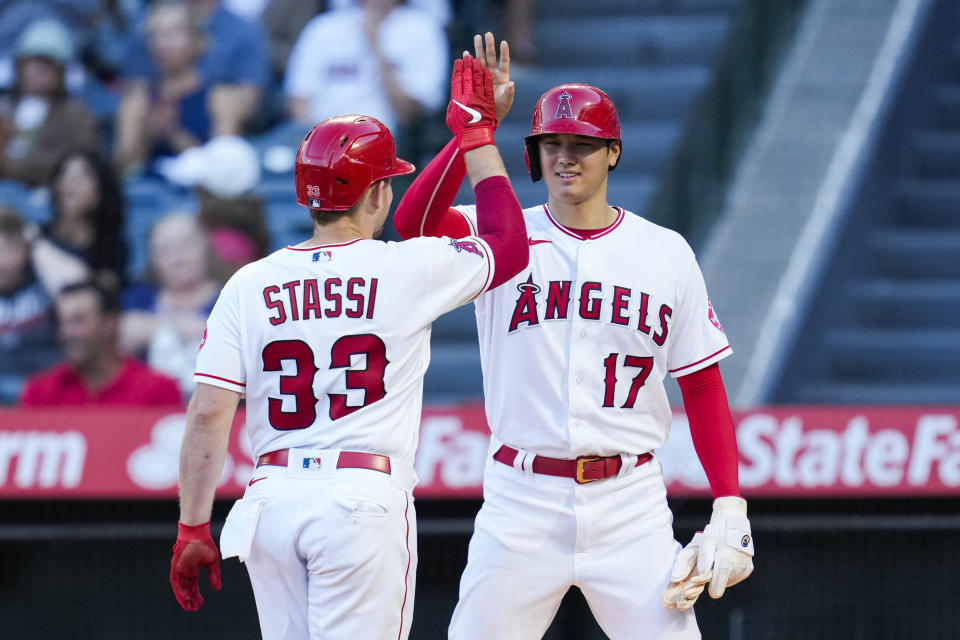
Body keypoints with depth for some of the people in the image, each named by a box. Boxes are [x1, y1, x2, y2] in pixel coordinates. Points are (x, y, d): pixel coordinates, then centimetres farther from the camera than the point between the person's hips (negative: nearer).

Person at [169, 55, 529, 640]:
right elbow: (510, 245, 13)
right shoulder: (407, 270, -2)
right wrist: (477, 134, 21)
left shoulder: (248, 285, 6)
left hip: (271, 501, 4)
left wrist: (193, 528, 5)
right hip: (363, 500, -4)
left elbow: (208, 414, 0)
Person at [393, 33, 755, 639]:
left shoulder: (667, 254, 6)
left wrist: (730, 508, 0)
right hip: (522, 503, 0)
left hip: (630, 501, 0)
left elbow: (703, 386, 8)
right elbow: (413, 219, -17)